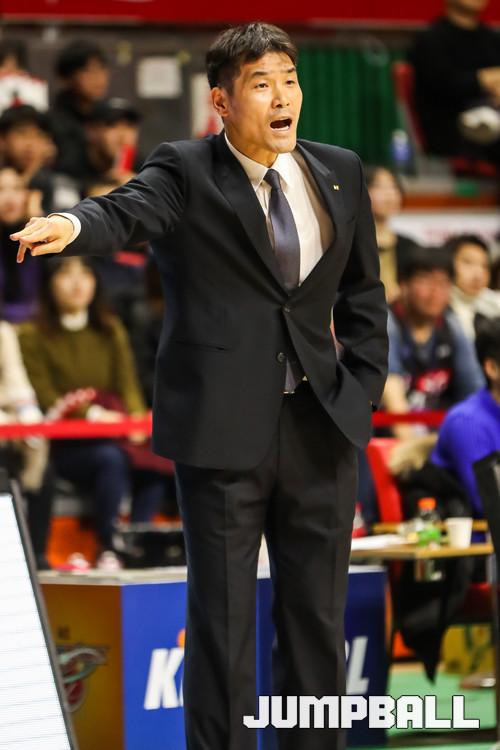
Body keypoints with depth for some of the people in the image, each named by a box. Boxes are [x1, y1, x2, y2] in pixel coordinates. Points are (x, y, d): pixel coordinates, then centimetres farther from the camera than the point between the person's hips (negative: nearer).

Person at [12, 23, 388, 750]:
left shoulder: (338, 172, 9)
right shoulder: (184, 172, -4)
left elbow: (363, 295, 16)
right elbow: (126, 211, -25)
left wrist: (361, 389, 5)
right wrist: (73, 225, -47)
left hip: (321, 431, 4)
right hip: (223, 431, -4)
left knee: (319, 619, 9)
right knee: (222, 618, 1)